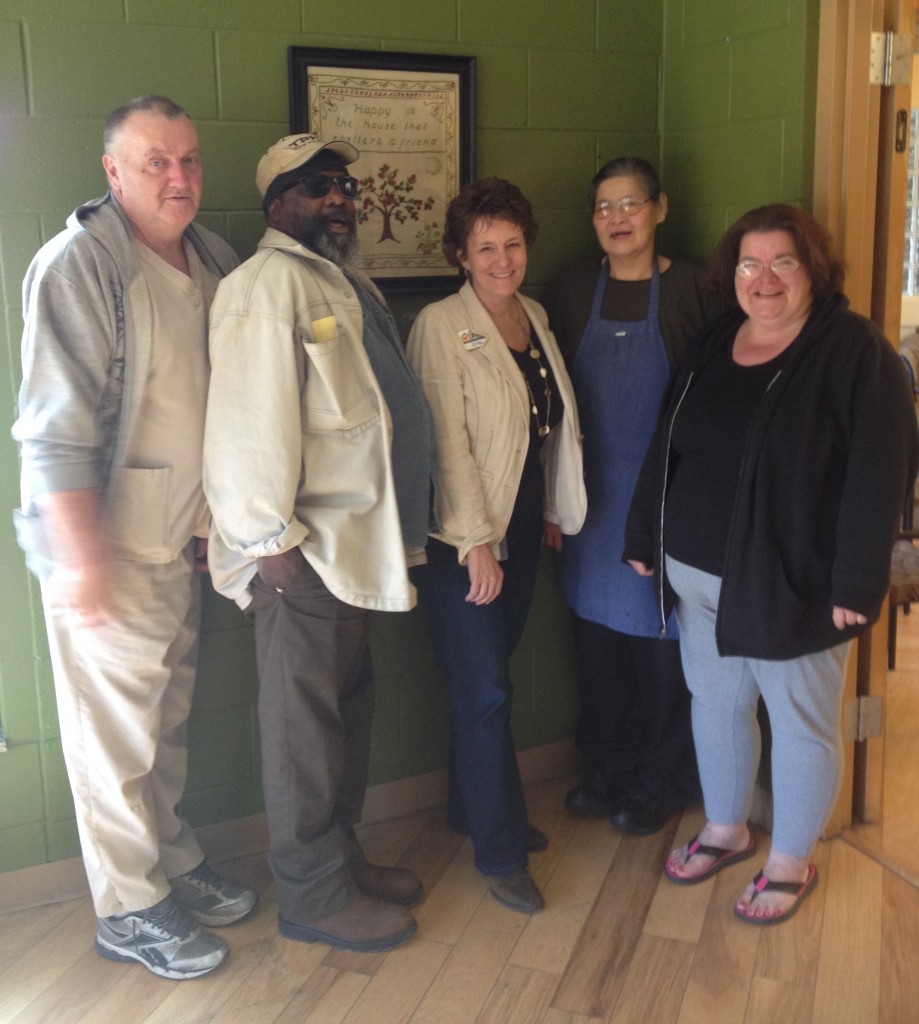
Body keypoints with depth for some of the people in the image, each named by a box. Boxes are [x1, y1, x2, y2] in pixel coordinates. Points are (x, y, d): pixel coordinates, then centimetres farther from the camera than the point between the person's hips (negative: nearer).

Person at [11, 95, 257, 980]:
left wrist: (216, 523, 16)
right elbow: (57, 427, -19)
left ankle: (172, 864, 35)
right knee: (117, 733, 3)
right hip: (106, 545, -7)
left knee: (169, 719, 18)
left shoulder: (211, 260, 8)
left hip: (181, 539, 7)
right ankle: (129, 910, 20)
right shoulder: (78, 265, -15)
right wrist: (83, 563, -20)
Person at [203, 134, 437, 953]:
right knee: (307, 721, 2)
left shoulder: (346, 281, 18)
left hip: (356, 541, 10)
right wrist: (273, 537, -21)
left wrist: (393, 532, 18)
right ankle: (314, 894, 17)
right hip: (304, 549, -10)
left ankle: (342, 854, 35)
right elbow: (255, 419, -21)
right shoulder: (268, 284, -13)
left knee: (347, 705, 19)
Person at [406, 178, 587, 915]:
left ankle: (474, 809, 34)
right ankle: (501, 853, 13)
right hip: (463, 535, -6)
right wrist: (474, 541, -17)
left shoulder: (534, 316, 9)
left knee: (486, 680, 16)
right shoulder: (440, 326, -12)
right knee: (487, 692, 0)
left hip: (522, 527, 6)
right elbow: (447, 439, -16)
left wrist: (552, 509, 15)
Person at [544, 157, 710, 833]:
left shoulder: (690, 288, -4)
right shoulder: (574, 290, 6)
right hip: (594, 492, 3)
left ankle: (660, 781, 22)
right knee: (597, 631, 11)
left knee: (662, 636, 4)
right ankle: (606, 767, 29)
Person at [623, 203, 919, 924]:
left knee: (801, 722, 8)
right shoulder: (713, 344, 8)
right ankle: (726, 831, 38)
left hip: (790, 582, -6)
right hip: (698, 574, 6)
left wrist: (857, 582, -20)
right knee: (716, 703, 17)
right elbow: (667, 449, 13)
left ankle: (792, 863, 27)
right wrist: (644, 535, 13)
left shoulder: (854, 350, -12)